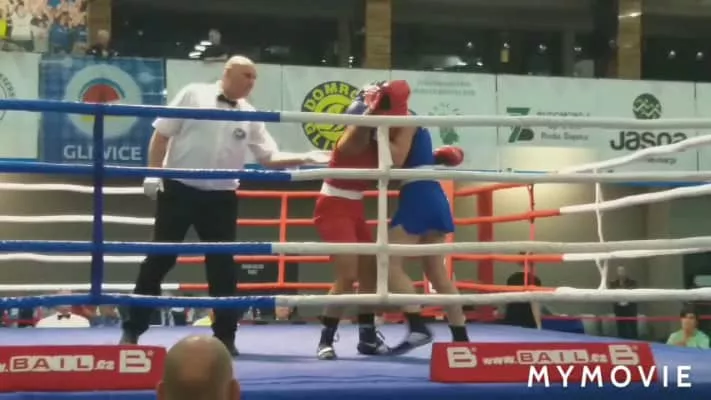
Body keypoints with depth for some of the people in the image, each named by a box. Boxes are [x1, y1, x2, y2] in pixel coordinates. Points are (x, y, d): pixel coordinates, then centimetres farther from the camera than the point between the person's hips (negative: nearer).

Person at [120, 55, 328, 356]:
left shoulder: (249, 116, 7)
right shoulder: (193, 95, -1)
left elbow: (269, 158, 5)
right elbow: (161, 134, -1)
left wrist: (305, 159, -9)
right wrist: (153, 172, -8)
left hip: (220, 197, 3)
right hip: (178, 188, -3)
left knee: (222, 264, 3)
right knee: (160, 258, 2)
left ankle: (225, 337, 13)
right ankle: (132, 330, 12)